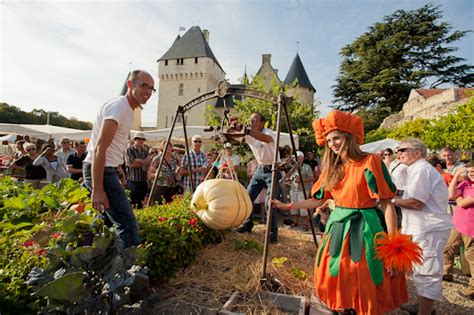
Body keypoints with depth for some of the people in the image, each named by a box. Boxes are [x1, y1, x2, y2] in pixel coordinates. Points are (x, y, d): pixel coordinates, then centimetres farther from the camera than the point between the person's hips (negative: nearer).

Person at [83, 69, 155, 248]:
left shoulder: (127, 109, 15)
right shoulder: (118, 107, -15)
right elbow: (100, 148, -23)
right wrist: (97, 189, -26)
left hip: (107, 169, 11)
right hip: (100, 170, -11)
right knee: (128, 223, -12)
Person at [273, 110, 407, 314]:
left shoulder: (370, 162, -10)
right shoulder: (332, 168, 7)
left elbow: (387, 204, -12)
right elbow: (319, 200, 10)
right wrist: (288, 206, 4)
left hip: (364, 229, -5)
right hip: (338, 227, 6)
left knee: (364, 288, 6)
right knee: (336, 281, 14)